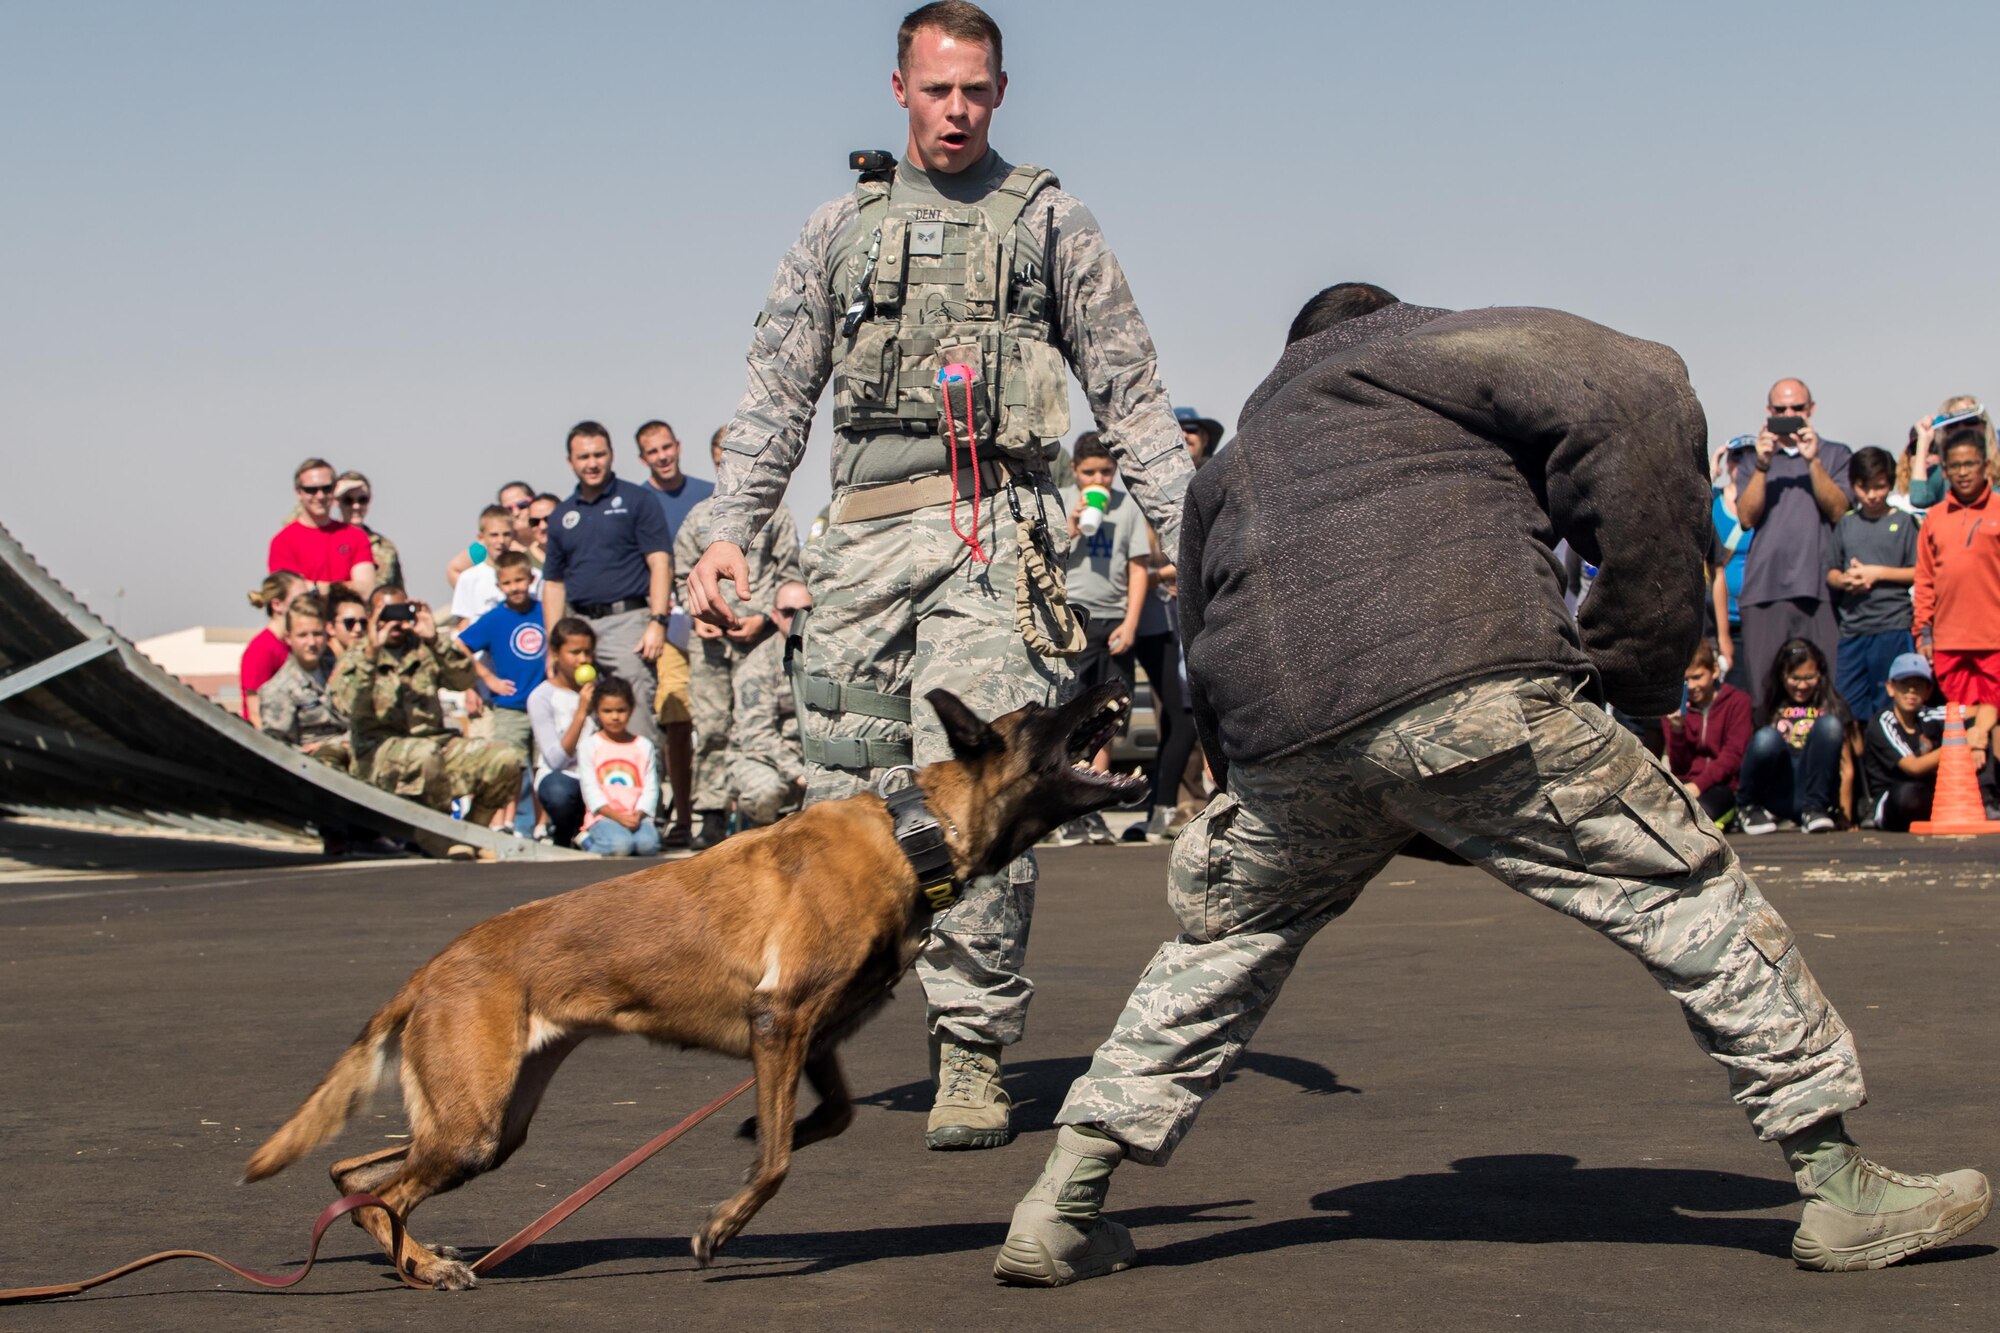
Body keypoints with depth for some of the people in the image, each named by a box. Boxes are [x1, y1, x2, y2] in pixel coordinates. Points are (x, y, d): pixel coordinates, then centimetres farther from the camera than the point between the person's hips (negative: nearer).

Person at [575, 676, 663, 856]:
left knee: (648, 843, -32)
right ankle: (587, 840, -3)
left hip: (637, 817, 1)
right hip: (603, 817, -1)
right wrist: (617, 816, -16)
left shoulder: (644, 746, 13)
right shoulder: (588, 745, 6)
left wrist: (638, 814, -14)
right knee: (620, 845, -33)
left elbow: (650, 788, 6)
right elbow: (590, 788, -3)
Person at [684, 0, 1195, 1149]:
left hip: (996, 528, -3)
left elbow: (1134, 395, 10)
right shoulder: (844, 229, 17)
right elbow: (777, 396, 14)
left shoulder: (1051, 223, 11)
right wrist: (729, 533, 2)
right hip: (865, 534, 3)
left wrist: (1191, 532, 0)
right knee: (843, 793, 1)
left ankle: (974, 1055, -5)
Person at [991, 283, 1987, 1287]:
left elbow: (1205, 667, 37)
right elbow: (1638, 397, 4)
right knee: (1680, 890, 6)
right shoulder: (1444, 342, 22)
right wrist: (1636, 661, 5)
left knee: (1227, 931, 28)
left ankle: (1062, 1209, 22)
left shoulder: (1238, 457, 39)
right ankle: (1839, 1185, 7)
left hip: (1278, 732, 6)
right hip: (1466, 682, -5)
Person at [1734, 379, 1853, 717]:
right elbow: (1747, 517, 3)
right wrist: (1762, 466, -8)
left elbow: (1837, 509, 0)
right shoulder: (1752, 459, 19)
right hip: (1765, 587, 1)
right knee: (1763, 685, -5)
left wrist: (1813, 461, -10)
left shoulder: (1835, 455, 17)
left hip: (1819, 588, -1)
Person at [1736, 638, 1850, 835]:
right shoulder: (1770, 707, 15)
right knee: (1767, 737, -30)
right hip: (1776, 795, 0)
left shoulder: (1832, 706, 16)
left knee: (1830, 724, -19)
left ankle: (1814, 808, -17)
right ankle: (1747, 807, -5)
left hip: (1816, 790, 0)